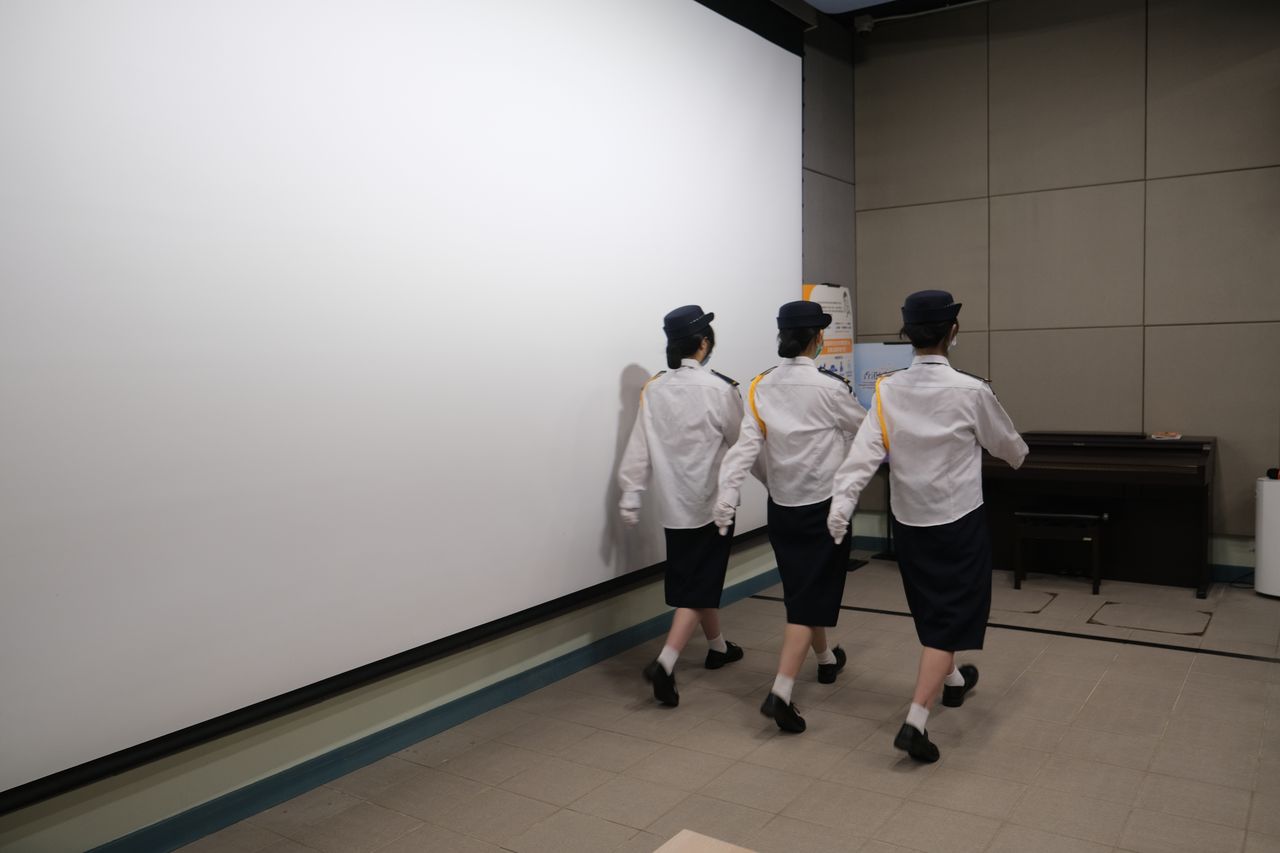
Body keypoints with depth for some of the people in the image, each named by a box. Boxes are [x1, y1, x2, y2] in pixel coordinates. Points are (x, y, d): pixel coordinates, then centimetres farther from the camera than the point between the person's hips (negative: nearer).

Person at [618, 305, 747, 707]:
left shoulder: (653, 388, -1)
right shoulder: (720, 388, -14)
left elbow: (639, 447, -3)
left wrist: (630, 497, 2)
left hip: (674, 503, 5)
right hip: (711, 502, -5)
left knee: (701, 578, 21)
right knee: (698, 586, 0)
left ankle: (717, 646, 38)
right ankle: (665, 664, -13)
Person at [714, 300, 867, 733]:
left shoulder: (761, 386, -4)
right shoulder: (828, 388, -15)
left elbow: (747, 443, -13)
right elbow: (863, 428, 1)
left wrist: (726, 495, -18)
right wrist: (848, 396, 19)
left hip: (782, 505, 5)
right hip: (824, 505, -5)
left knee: (803, 588, 21)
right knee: (810, 596, -2)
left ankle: (826, 658, 43)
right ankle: (780, 693, -11)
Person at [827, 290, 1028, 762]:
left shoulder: (888, 390, -6)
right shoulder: (970, 391, -14)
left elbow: (865, 450, -17)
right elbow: (1006, 443, 3)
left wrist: (841, 503, -22)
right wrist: (1019, 455, 26)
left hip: (907, 520, 5)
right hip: (959, 520, -4)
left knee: (931, 610, 23)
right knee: (950, 620, 1)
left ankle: (952, 679, 47)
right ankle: (915, 722, -8)